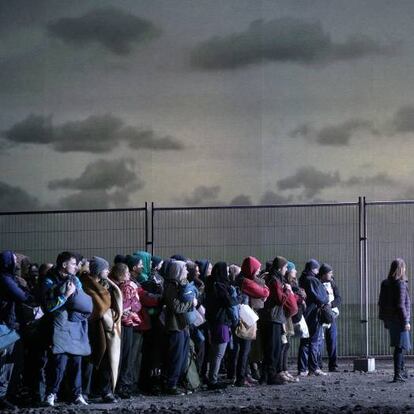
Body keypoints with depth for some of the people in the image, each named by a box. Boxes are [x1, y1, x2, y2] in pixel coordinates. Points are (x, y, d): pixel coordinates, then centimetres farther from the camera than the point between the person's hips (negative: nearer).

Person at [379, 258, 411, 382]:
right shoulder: (401, 284, -16)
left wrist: (385, 319, 20)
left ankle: (402, 372, 31)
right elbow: (401, 305, -20)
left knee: (399, 346, 20)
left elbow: (381, 302, 12)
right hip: (399, 319, -8)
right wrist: (406, 321, -15)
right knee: (400, 346, -4)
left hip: (389, 319, 8)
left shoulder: (385, 284, 7)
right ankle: (398, 375, -5)